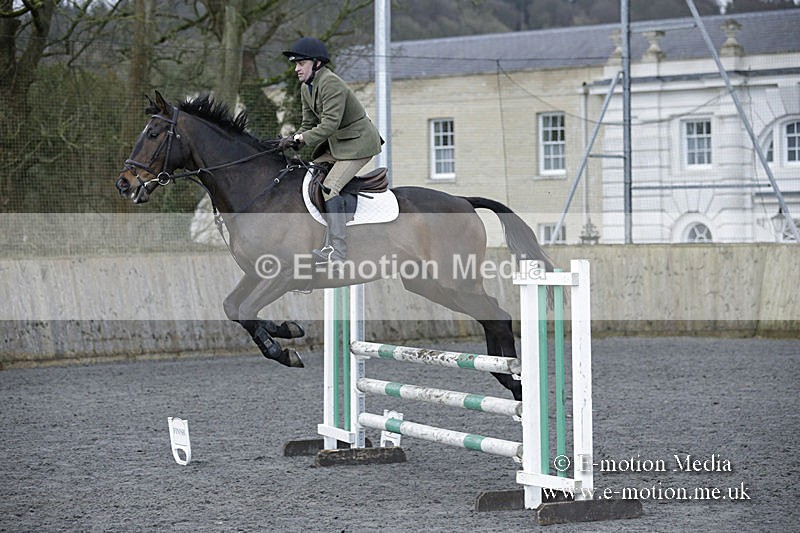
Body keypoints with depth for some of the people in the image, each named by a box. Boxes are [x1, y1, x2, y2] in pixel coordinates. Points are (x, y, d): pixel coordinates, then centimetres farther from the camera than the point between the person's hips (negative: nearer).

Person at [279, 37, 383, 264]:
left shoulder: (331, 84, -21)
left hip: (358, 143, -10)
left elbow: (330, 123, -28)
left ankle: (337, 250, -27)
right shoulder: (306, 88, 9)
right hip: (335, 144, 10)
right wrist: (294, 138, -8)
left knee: (329, 186, -23)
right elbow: (309, 124, 11)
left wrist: (301, 138, -27)